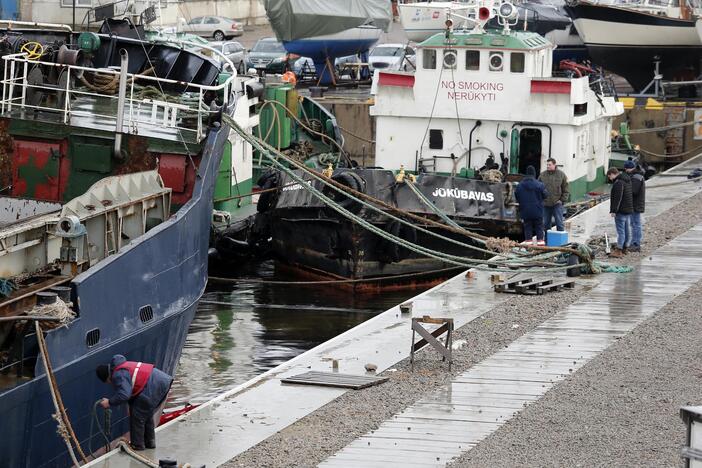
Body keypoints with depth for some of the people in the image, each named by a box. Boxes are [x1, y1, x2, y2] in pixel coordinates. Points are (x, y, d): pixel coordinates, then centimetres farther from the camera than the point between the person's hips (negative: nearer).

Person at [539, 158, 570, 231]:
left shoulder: (561, 175, -1)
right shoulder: (542, 175, 3)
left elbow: (566, 189, 4)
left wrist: (562, 200, -5)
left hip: (557, 204, -2)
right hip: (546, 204, 2)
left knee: (559, 223, -4)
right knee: (546, 224, 7)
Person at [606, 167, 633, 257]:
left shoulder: (618, 183, -16)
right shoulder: (628, 181, 16)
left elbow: (617, 198, -22)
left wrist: (614, 210, -21)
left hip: (621, 210, -10)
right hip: (629, 209, 10)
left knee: (620, 230, -9)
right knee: (627, 230, 14)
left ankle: (619, 251, -9)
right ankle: (625, 249, 22)